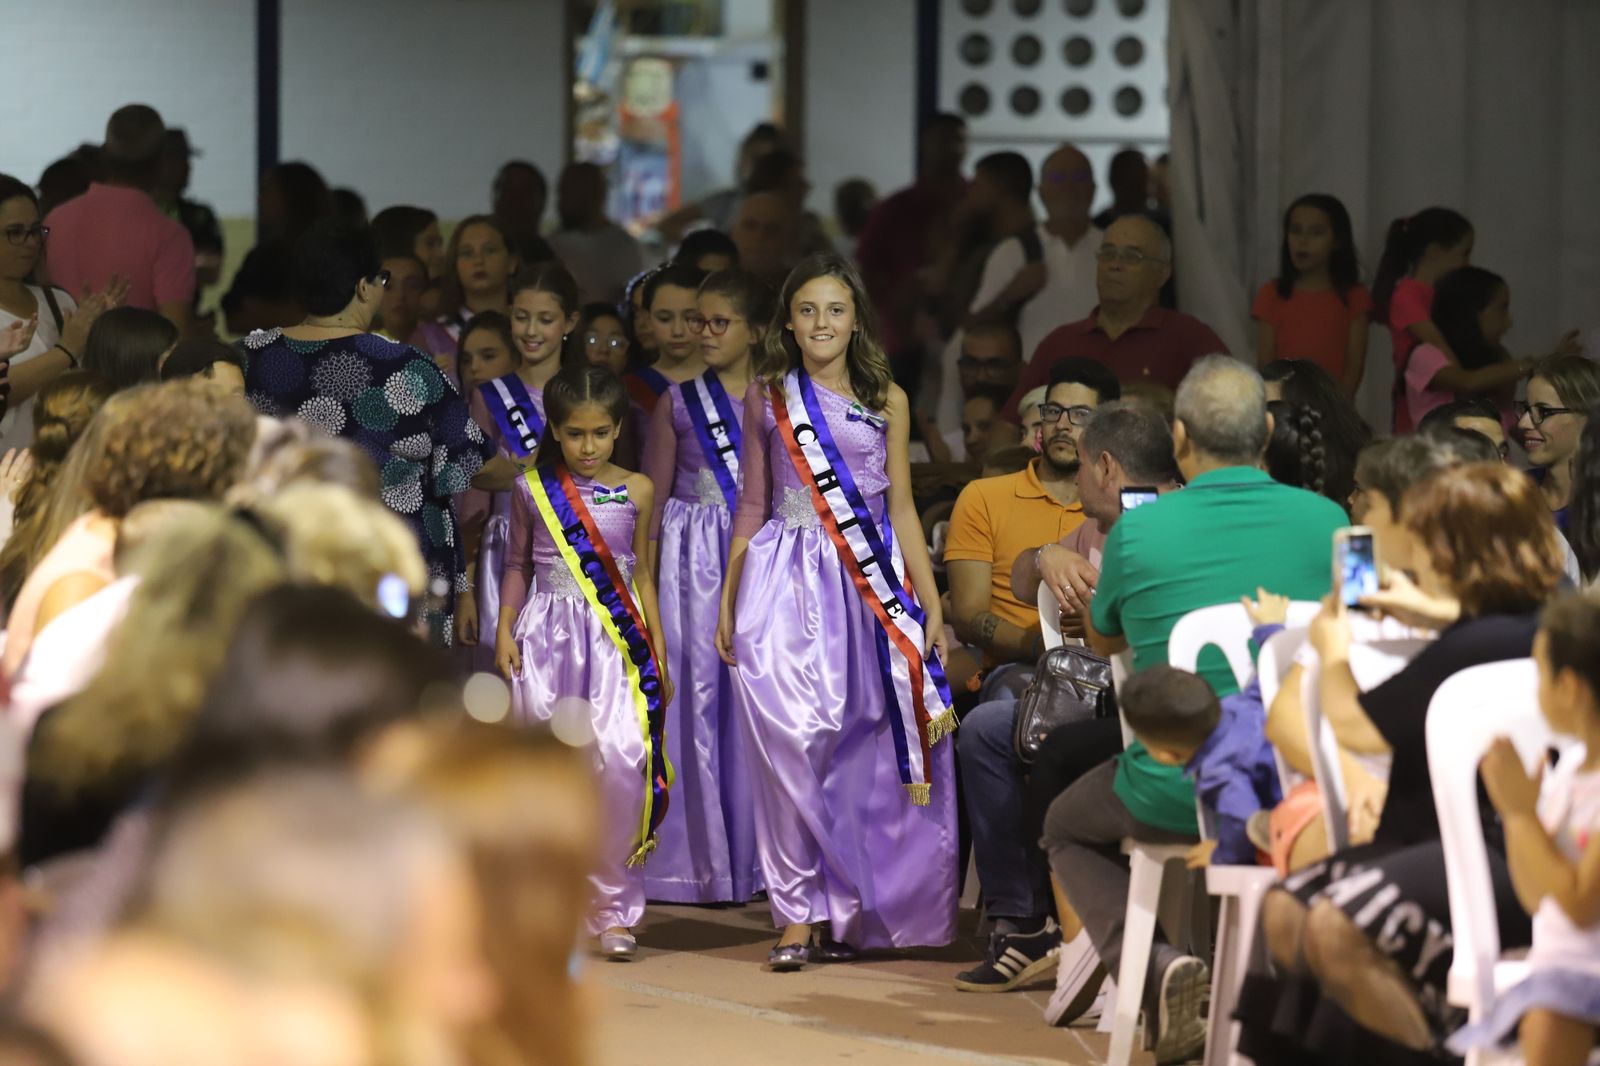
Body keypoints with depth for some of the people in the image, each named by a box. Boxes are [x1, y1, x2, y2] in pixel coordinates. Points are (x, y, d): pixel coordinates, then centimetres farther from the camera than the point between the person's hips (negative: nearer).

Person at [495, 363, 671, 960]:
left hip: (617, 641, -1)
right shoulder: (533, 489, 5)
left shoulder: (635, 492, 5)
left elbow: (641, 576, 11)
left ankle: (614, 907, -6)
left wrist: (659, 652, 8)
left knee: (623, 759, -15)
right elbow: (518, 565, 13)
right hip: (549, 636, 1)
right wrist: (504, 630, 2)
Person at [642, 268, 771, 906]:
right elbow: (655, 495, 8)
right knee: (695, 694, -2)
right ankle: (700, 860, 4)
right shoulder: (679, 401, 7)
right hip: (691, 560, 0)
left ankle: (753, 857, 5)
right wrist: (645, 582, 4)